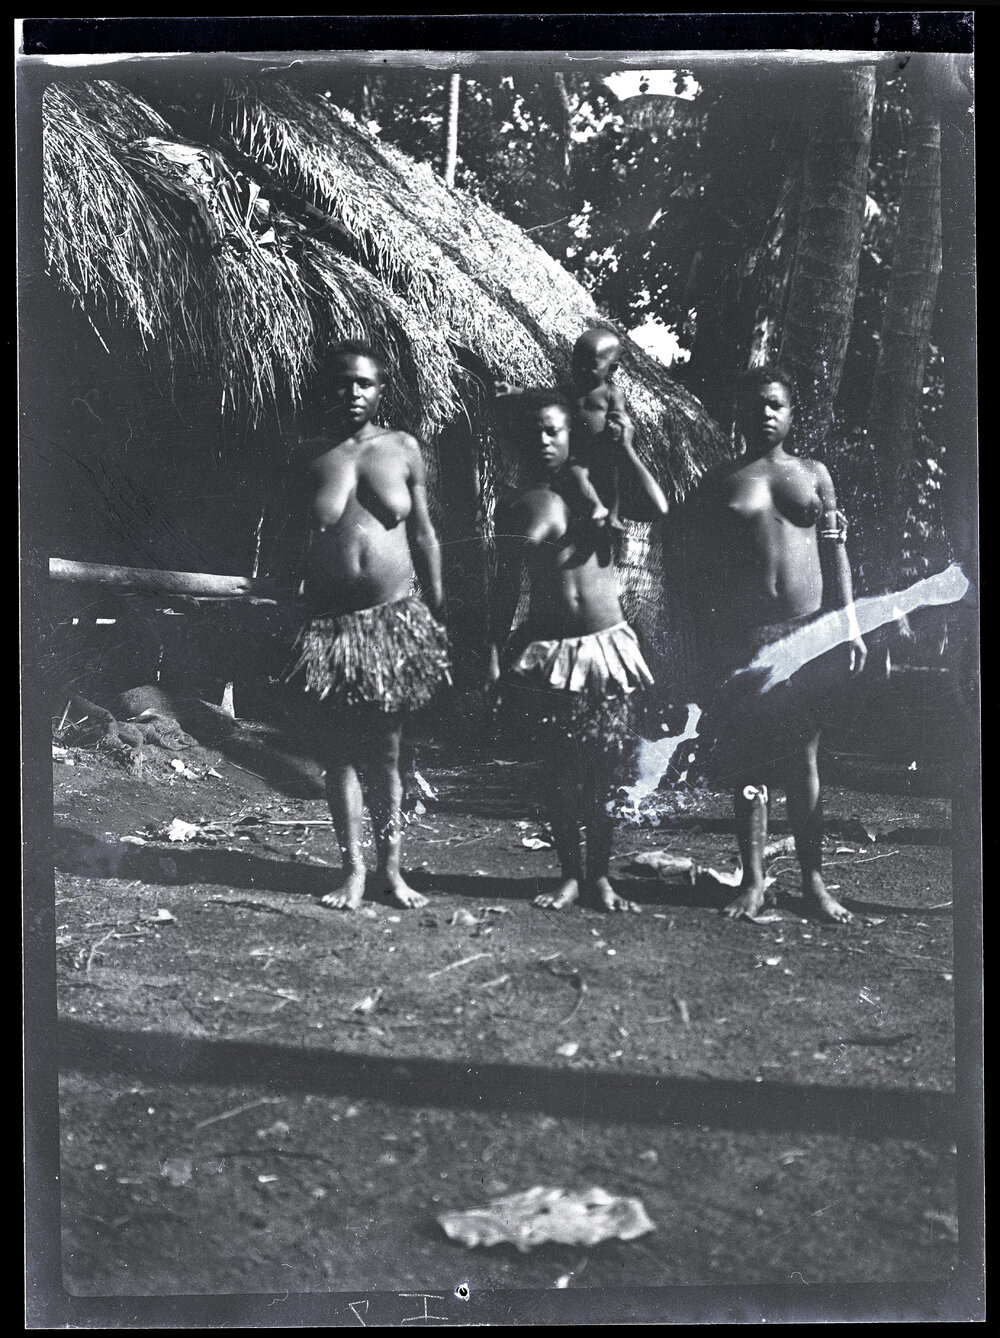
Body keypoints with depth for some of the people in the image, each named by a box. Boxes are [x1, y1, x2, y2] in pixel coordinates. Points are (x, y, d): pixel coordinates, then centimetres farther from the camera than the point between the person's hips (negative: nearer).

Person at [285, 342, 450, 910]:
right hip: (330, 623, 0)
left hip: (395, 618, 0)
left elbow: (424, 536, 8)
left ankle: (391, 868, 15)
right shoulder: (309, 457, 4)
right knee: (340, 750, 4)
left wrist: (438, 615, 5)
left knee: (386, 750, 6)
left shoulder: (403, 449, 4)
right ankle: (354, 868, 14)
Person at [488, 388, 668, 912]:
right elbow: (506, 586, 8)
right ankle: (569, 874, 17)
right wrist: (494, 652, 2)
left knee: (604, 766, 0)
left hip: (606, 644, -1)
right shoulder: (515, 508, 5)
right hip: (547, 650, 1)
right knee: (557, 770, 3)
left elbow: (660, 509, -12)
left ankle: (599, 875, 13)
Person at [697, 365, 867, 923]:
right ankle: (753, 882, 8)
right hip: (746, 638, -1)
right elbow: (706, 566, 6)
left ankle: (814, 880, 9)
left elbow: (835, 553, 10)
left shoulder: (815, 474, 13)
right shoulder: (722, 481, 9)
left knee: (803, 759, 4)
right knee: (749, 762, 1)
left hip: (810, 631, 1)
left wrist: (851, 625, 3)